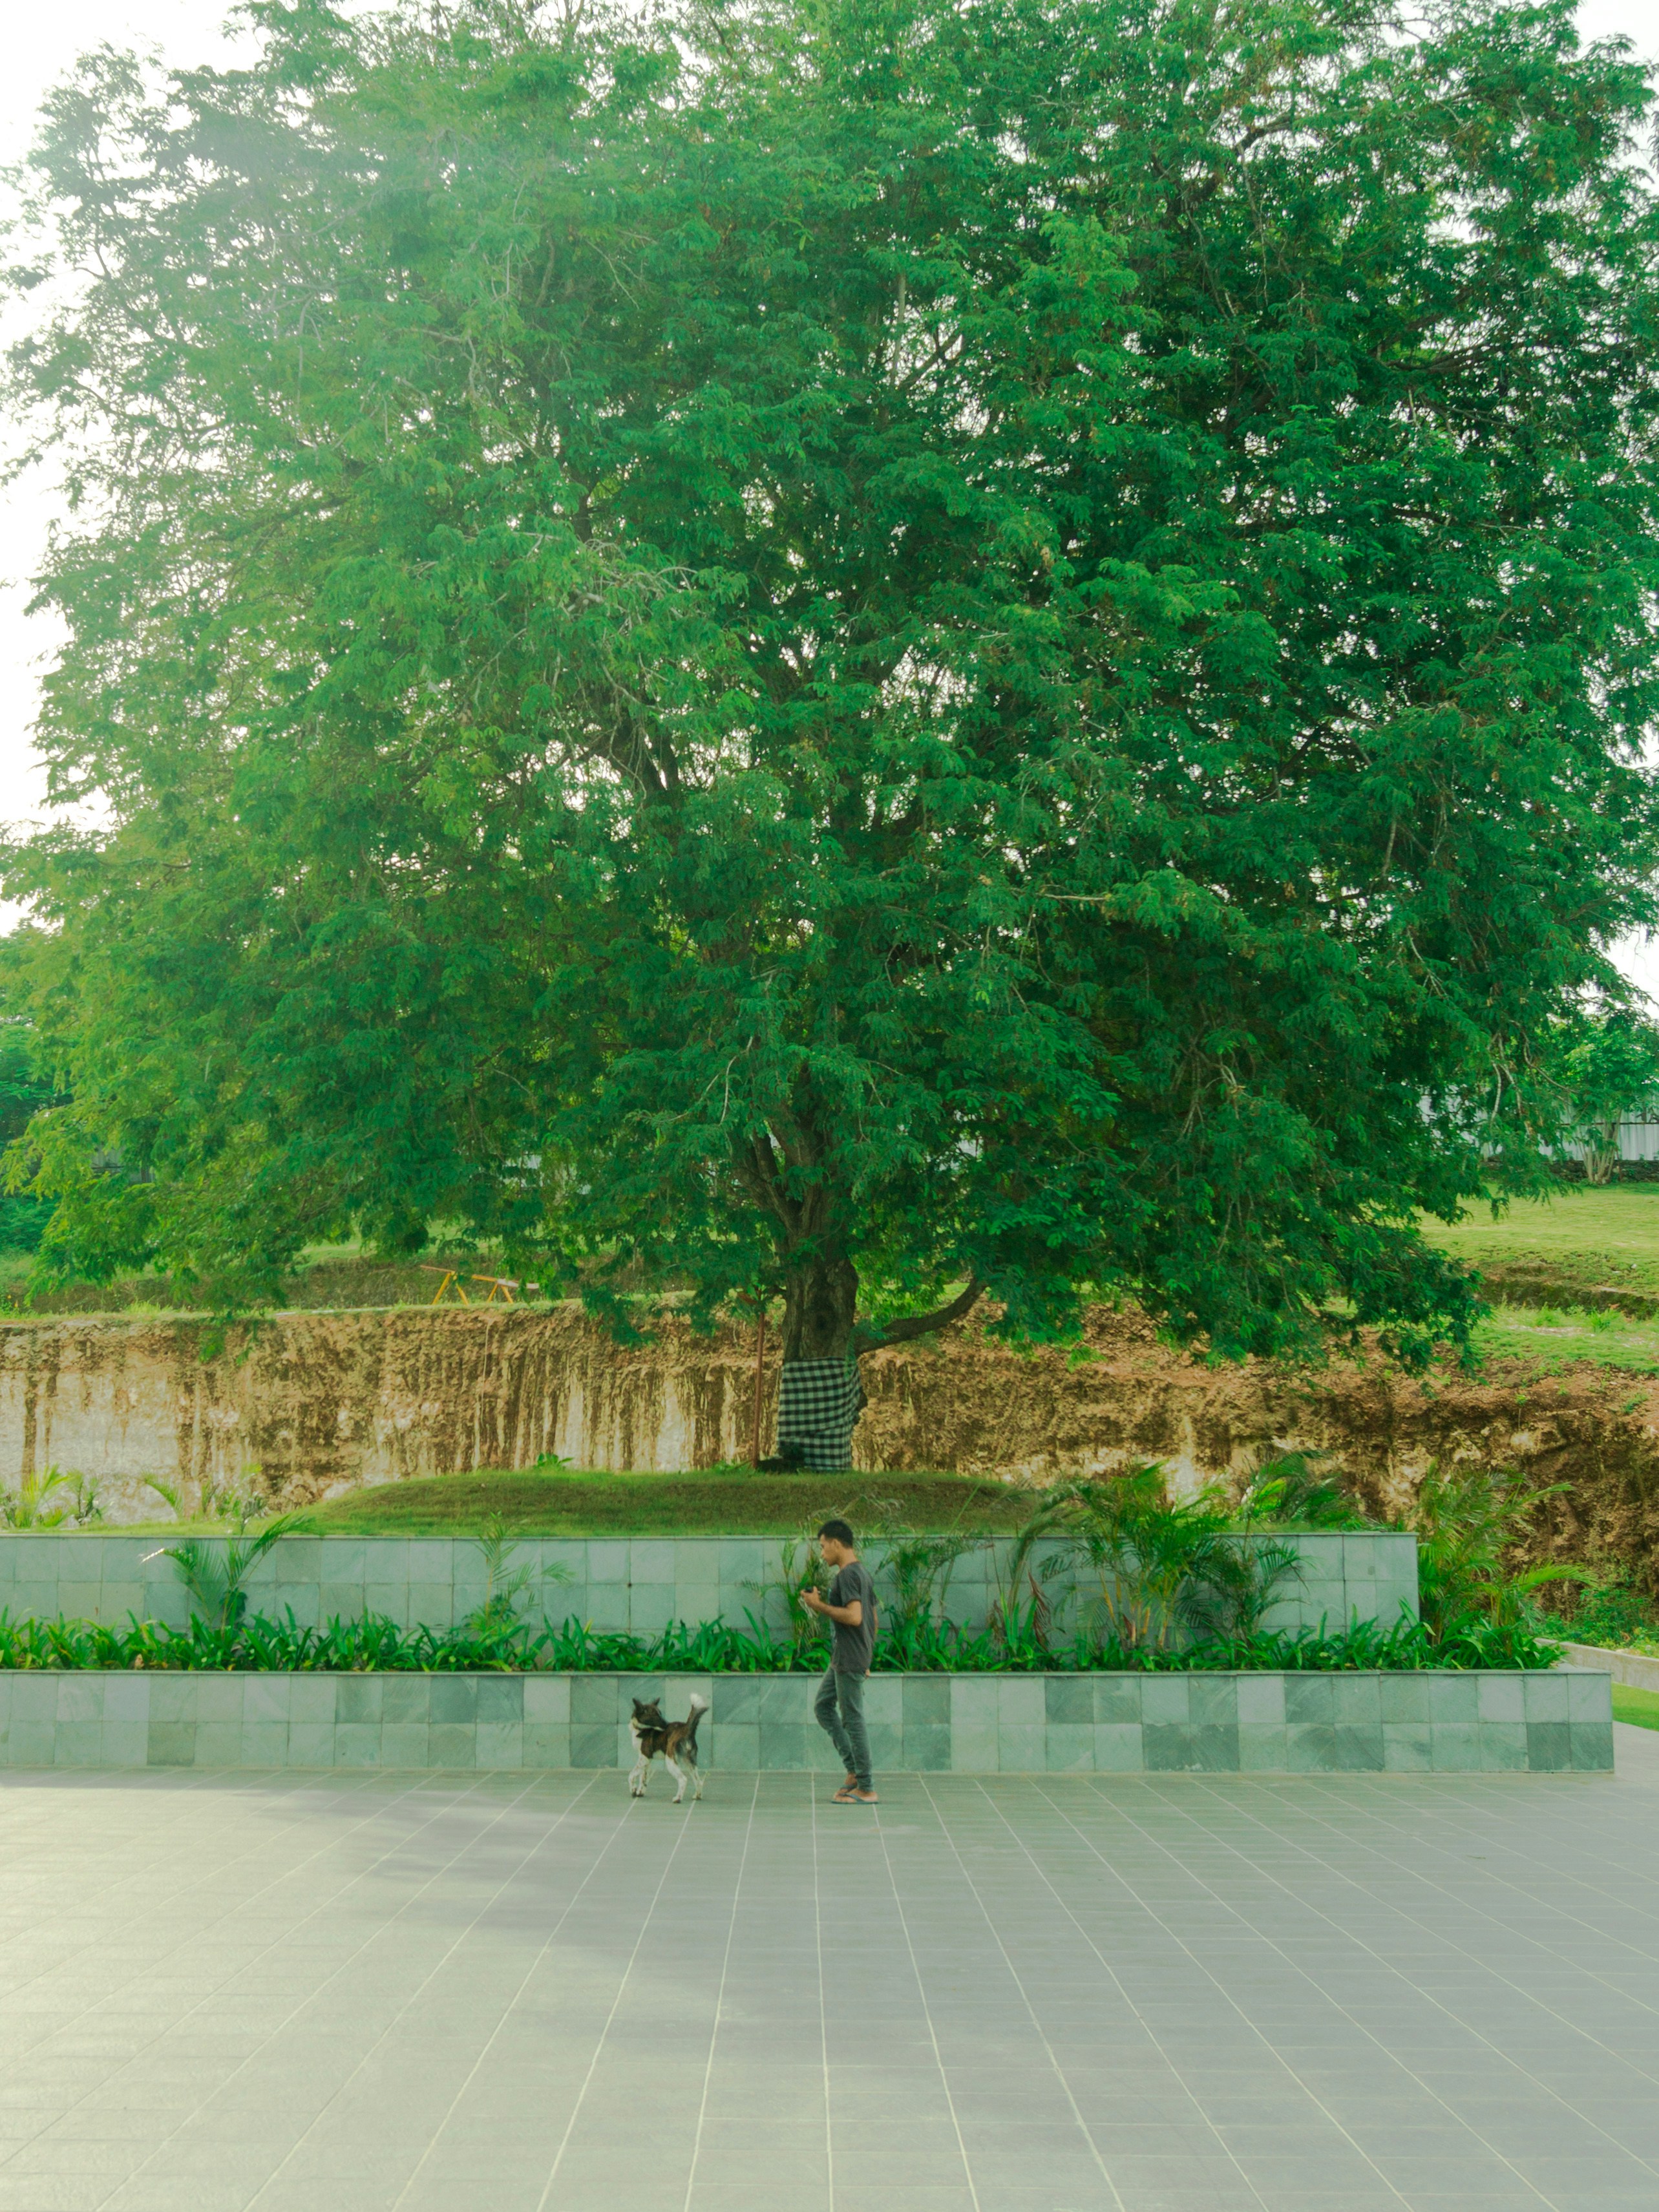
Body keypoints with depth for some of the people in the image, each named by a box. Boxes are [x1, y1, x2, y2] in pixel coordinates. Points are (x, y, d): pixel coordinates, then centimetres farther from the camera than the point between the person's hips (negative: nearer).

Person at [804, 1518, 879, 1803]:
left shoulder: (847, 1575, -17)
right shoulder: (862, 1572, 14)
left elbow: (854, 1617, -28)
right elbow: (873, 1618, 19)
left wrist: (820, 1606, -18)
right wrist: (867, 1657, 23)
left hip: (849, 1660, -10)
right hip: (844, 1659, 10)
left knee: (852, 1719, -4)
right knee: (822, 1705, 17)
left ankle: (866, 1789, 1)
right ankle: (854, 1769, 15)